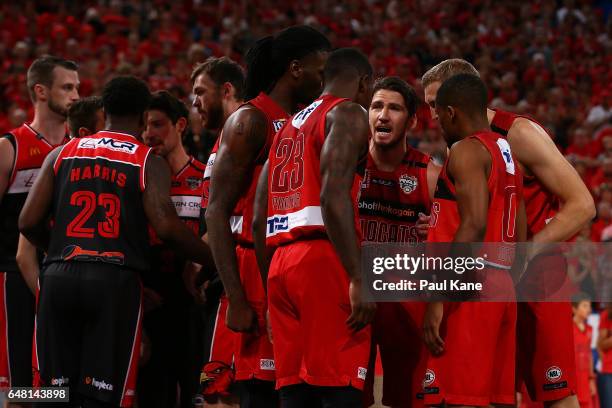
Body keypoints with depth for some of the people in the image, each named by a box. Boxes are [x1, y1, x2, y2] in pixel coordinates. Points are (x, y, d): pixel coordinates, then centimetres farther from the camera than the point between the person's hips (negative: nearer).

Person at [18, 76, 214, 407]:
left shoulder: (61, 154, 13)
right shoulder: (149, 163, 4)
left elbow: (28, 222, 8)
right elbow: (166, 227, -9)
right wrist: (212, 260, 4)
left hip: (59, 277, 3)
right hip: (115, 280, -3)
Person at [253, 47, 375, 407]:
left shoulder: (289, 127, 25)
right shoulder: (349, 114, 0)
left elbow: (259, 221, 21)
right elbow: (333, 195, -16)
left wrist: (270, 284, 26)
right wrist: (358, 279, -21)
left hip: (282, 262, 8)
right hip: (325, 259, -8)